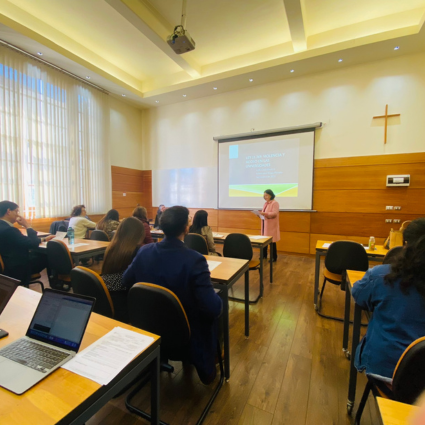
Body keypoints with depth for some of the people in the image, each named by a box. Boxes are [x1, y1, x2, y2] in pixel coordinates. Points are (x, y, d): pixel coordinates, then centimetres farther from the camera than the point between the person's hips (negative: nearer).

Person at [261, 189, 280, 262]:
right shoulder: (266, 203, 14)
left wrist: (265, 213, -33)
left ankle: (274, 257, 8)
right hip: (265, 224, 8)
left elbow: (274, 214, -22)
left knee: (272, 241, -2)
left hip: (271, 225, -8)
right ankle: (264, 254, 23)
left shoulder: (275, 203, -11)